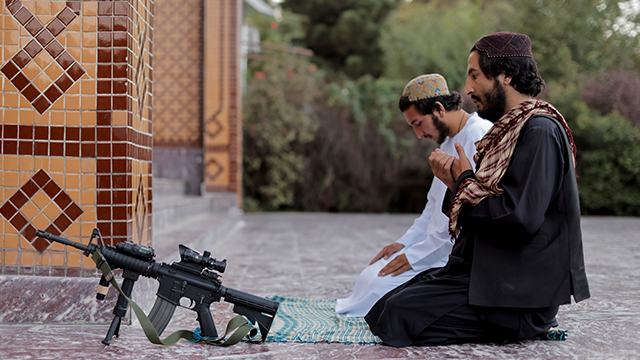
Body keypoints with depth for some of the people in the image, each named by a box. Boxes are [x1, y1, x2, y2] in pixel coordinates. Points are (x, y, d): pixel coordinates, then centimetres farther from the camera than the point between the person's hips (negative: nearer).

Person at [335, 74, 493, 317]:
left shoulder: (480, 138, -17)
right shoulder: (448, 144, 17)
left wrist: (416, 255, -18)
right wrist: (405, 243, 11)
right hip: (438, 246, 10)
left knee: (381, 284, -20)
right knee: (372, 276, -1)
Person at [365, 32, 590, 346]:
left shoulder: (539, 131, -15)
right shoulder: (509, 130, 17)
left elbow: (520, 217, -26)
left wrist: (466, 183, -9)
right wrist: (456, 185, -3)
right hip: (482, 271, 10)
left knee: (399, 314, -21)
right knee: (383, 306, 3)